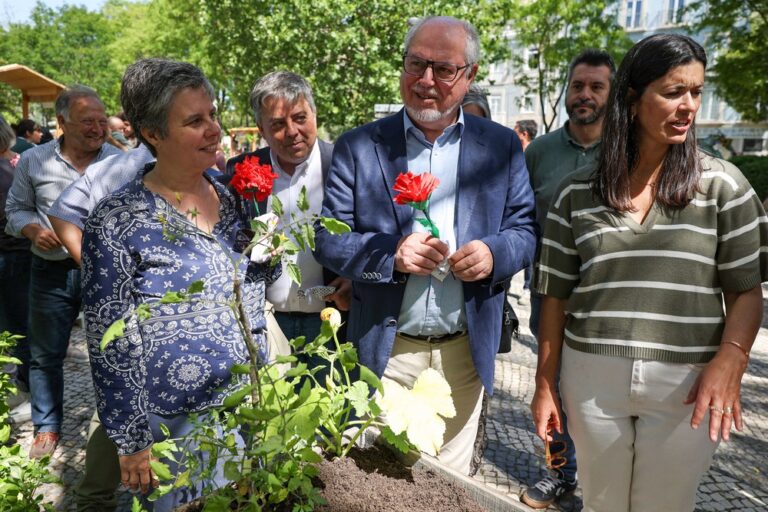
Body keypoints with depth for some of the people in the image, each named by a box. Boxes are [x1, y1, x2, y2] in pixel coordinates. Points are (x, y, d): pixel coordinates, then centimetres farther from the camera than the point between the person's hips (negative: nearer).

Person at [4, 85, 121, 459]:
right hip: (52, 273, 1)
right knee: (45, 355, 12)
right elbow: (16, 209, 10)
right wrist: (33, 230, -10)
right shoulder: (33, 161, 1)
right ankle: (47, 427, 31)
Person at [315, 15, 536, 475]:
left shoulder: (501, 145, 2)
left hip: (466, 349, 1)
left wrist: (494, 252, -18)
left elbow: (526, 229, 4)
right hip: (386, 349, -1)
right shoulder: (358, 146, -2)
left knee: (450, 479, 18)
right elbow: (329, 239, -3)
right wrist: (391, 253, -21)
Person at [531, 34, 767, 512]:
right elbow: (556, 296, 2)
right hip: (592, 377, 1)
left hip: (686, 383, 0)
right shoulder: (578, 191, -1)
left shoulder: (723, 184, -2)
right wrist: (545, 384, 3)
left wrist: (729, 362, -17)